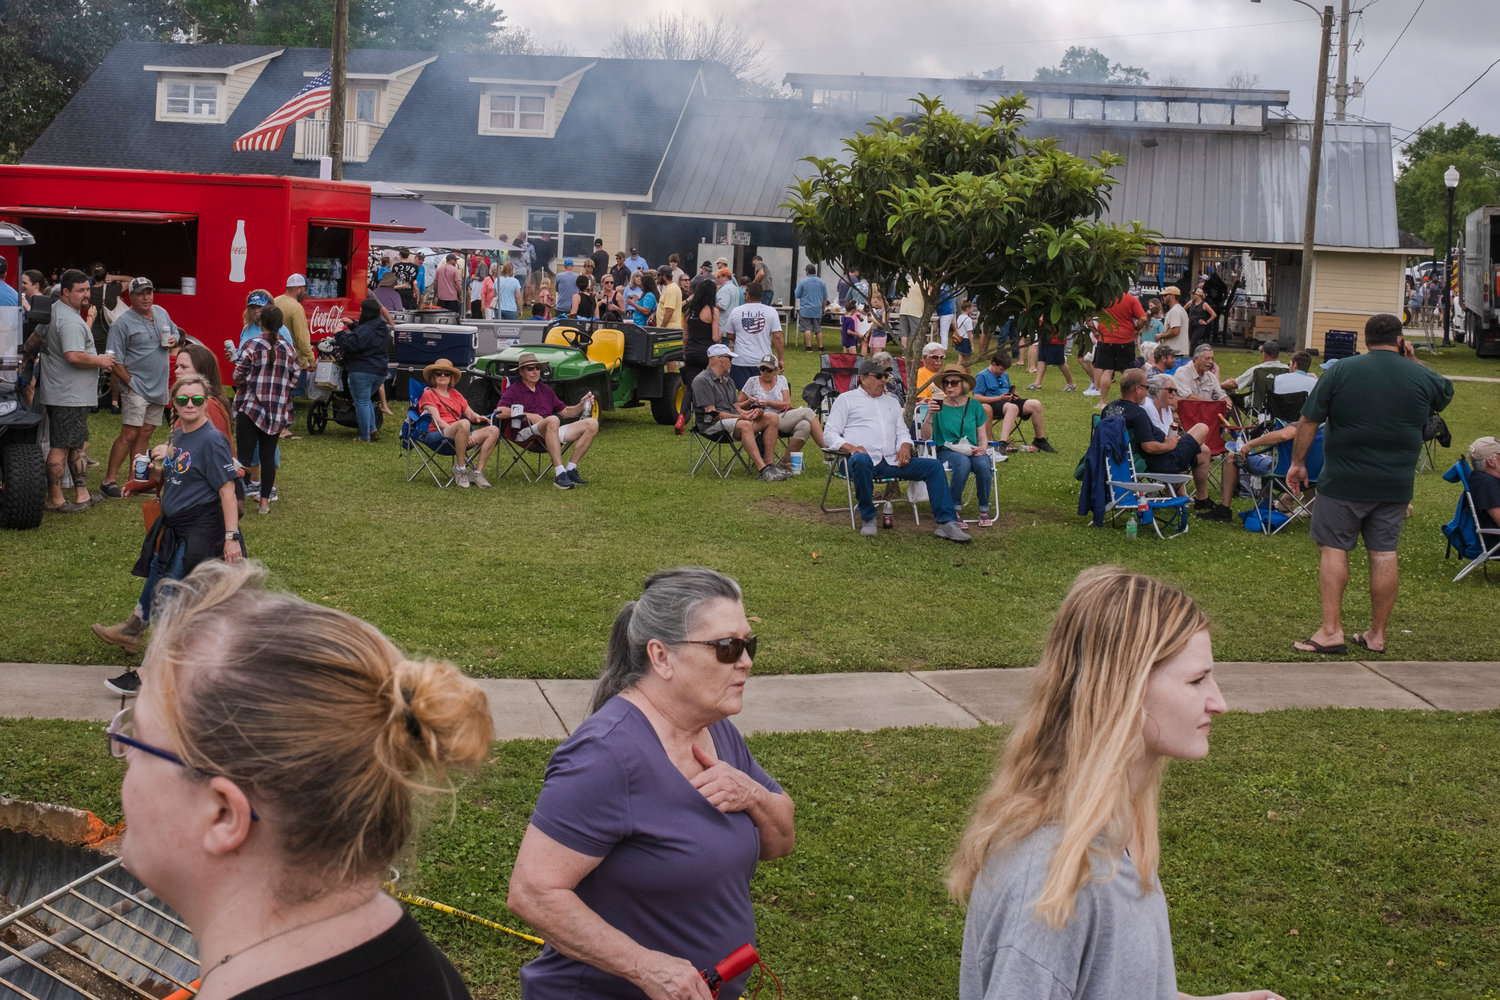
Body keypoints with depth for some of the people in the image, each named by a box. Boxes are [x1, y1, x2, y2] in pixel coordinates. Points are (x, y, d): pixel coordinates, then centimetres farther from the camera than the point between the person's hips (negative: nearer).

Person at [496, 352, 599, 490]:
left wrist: (581, 405, 7)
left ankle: (570, 469, -15)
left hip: (551, 434, 7)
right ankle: (559, 474, -46)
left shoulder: (545, 389, 27)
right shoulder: (513, 390, 9)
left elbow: (564, 412, 27)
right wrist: (527, 415, -14)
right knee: (552, 420, -40)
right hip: (526, 433, -6)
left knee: (592, 424, -10)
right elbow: (499, 412, -8)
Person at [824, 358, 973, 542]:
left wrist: (905, 446, 1)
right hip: (865, 459, -5)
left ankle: (946, 523, -18)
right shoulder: (846, 399, 13)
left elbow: (902, 431, 27)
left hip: (891, 461, 5)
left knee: (934, 465, -14)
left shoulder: (892, 402, 30)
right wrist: (851, 448, -15)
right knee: (861, 460, -42)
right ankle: (868, 518, -25)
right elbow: (830, 432, 5)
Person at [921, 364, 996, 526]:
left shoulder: (974, 406, 11)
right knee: (963, 462, -37)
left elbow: (983, 436, 12)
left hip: (972, 451, 2)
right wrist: (930, 415, -15)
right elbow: (925, 436, -1)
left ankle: (984, 510, -15)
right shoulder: (939, 405, 5)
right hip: (947, 451, -2)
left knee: (983, 464, -33)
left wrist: (982, 447, -10)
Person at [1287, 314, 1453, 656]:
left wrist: (1298, 462, 5)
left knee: (1333, 548, 3)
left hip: (1344, 481, -2)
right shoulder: (1421, 377, 0)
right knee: (1384, 554, 7)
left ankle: (1331, 630, -3)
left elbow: (1308, 422, -5)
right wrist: (1413, 362, 20)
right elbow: (1446, 394, 24)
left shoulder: (1340, 371, -5)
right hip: (1395, 484, 3)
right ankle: (1377, 635, 14)